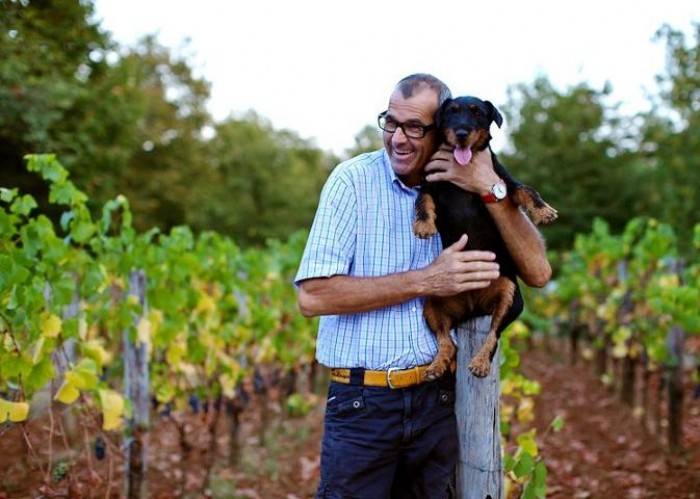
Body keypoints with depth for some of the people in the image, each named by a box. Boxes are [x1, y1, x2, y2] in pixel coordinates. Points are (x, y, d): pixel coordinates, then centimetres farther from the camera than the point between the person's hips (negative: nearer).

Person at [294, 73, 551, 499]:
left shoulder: (463, 187, 2)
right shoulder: (354, 180, -8)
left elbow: (538, 272, -6)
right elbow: (313, 295, -17)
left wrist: (492, 189, -16)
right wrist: (426, 281, -17)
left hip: (438, 400, 3)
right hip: (362, 403, -3)